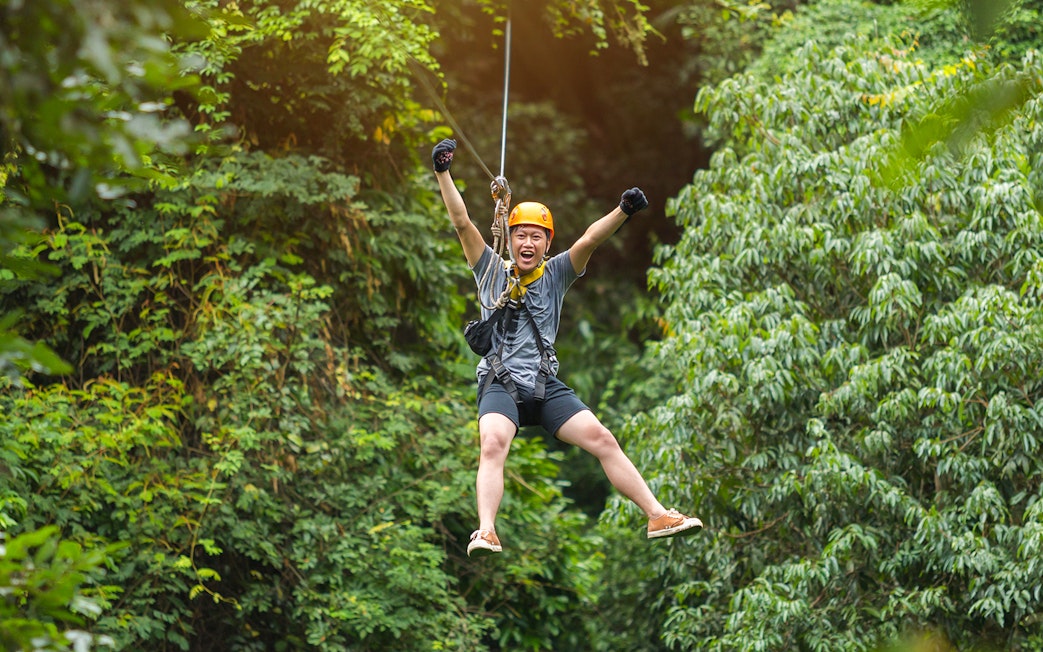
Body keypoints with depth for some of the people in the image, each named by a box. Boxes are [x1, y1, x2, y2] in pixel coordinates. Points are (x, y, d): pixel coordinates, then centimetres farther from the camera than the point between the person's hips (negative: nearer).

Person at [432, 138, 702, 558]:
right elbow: (462, 223, 0)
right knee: (493, 444, -29)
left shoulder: (557, 274, 12)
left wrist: (623, 212, -20)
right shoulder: (491, 270, 9)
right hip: (500, 384, -3)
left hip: (547, 386, 3)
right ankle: (486, 534, -43)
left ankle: (657, 516, -7)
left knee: (602, 439, -9)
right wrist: (442, 173, -10)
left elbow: (590, 240, -4)